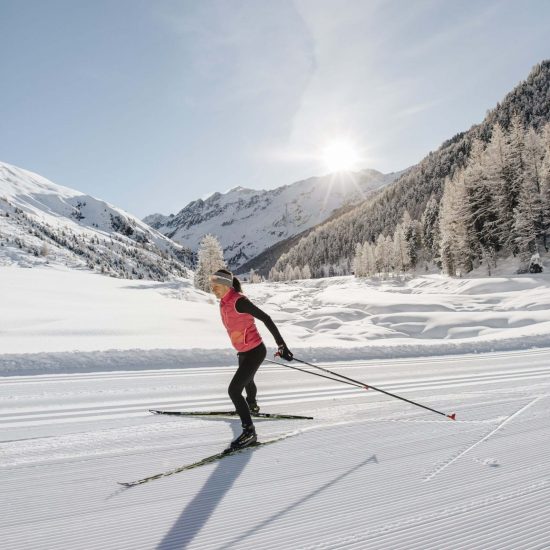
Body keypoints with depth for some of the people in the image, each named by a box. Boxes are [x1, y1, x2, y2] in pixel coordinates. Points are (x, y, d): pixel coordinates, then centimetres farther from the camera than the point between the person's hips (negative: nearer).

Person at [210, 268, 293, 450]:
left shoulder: (238, 301, -24)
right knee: (247, 381, 33)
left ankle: (249, 432, -3)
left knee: (234, 390, -13)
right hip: (244, 352, 10)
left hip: (254, 352, -10)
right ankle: (252, 406, 63)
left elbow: (265, 318, -24)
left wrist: (281, 344, -25)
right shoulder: (225, 303, 2)